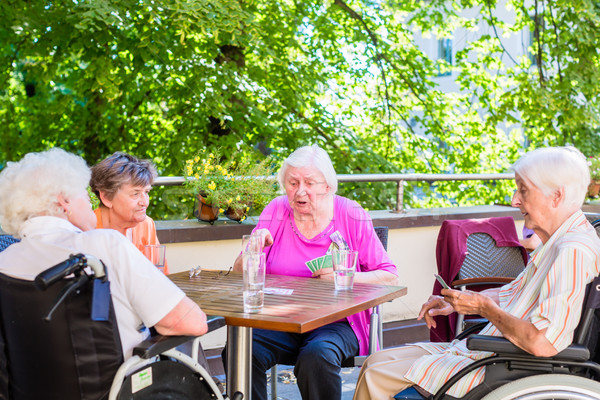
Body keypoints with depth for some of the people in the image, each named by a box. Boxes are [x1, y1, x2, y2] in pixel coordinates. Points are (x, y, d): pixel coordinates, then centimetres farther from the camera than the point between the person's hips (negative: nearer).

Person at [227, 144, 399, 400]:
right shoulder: (276, 211, 6)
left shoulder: (352, 216, 0)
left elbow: (389, 276, 1)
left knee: (316, 358, -34)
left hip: (335, 322, -2)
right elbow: (240, 273, 6)